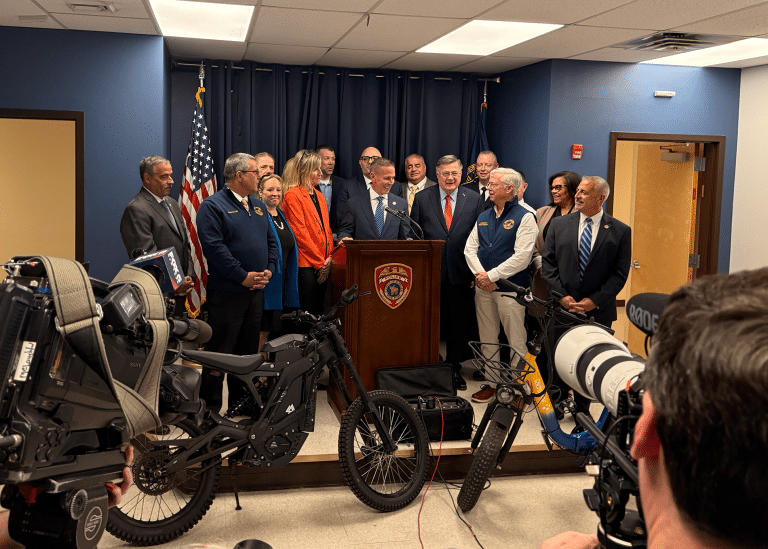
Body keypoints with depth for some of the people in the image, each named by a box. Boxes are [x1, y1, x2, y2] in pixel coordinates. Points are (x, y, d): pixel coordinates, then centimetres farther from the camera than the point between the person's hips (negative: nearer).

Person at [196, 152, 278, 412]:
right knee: (220, 351, -4)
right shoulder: (212, 206, -8)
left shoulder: (259, 206, 16)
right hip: (226, 291, -7)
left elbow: (271, 241, 18)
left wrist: (269, 270, 0)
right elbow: (214, 246, -17)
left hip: (256, 291, 7)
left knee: (248, 351, 13)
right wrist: (243, 276, -18)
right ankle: (210, 407, 4)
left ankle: (241, 403, 24)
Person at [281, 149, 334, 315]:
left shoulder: (319, 196, 18)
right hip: (305, 264, -7)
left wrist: (329, 258, 3)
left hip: (323, 266, 7)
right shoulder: (293, 195, -7)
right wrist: (319, 263, -10)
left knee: (318, 312, 8)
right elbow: (300, 233, -12)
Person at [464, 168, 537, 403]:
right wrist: (480, 274, -7)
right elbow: (470, 249, 10)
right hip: (483, 287, 6)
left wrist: (491, 276, -14)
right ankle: (491, 382, 23)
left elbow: (521, 257, -14)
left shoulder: (524, 217, -6)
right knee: (487, 339, 12)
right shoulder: (483, 217, 15)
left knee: (516, 341, -4)